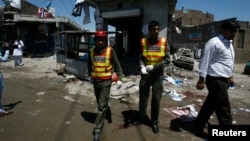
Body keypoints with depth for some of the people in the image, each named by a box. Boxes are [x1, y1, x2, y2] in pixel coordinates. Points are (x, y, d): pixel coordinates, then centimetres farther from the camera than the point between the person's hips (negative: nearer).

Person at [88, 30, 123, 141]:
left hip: (106, 82, -4)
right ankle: (108, 116, 48)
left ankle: (97, 130, 4)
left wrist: (119, 79, -10)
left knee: (102, 105, -4)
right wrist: (90, 76, 24)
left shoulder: (110, 51, -10)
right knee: (101, 102, 21)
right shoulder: (91, 51, 0)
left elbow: (117, 65, -5)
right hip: (95, 81, 5)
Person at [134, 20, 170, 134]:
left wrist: (153, 67, -17)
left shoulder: (163, 42, -4)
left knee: (156, 99, 5)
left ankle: (154, 122, 23)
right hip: (145, 74, 2)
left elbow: (167, 60, -5)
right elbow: (141, 57, 6)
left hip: (158, 74, -1)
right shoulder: (143, 42, -1)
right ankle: (141, 118, 31)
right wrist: (142, 67, -14)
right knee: (143, 96, 12)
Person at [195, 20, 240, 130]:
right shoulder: (214, 43, -15)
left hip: (223, 80, 10)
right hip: (216, 80, -10)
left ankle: (199, 124, 34)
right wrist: (201, 80, -20)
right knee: (224, 108, -4)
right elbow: (205, 61, -18)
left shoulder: (229, 43, 16)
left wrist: (230, 76, 25)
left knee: (211, 103, 19)